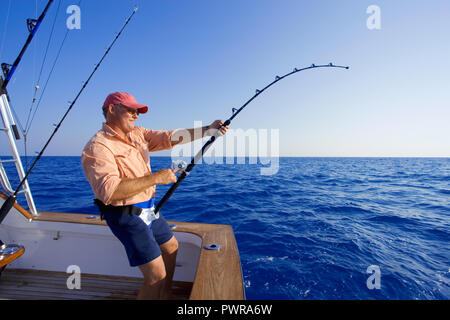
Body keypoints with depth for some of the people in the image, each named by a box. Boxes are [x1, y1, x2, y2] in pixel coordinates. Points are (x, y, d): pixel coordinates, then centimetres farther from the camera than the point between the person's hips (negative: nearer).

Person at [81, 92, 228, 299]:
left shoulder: (137, 134, 7)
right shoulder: (98, 146, -18)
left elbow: (170, 137, 1)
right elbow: (109, 191, -30)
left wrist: (208, 130, -6)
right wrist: (156, 178, -29)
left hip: (148, 210, 9)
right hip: (127, 217, -9)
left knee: (171, 246, 25)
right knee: (156, 275, -9)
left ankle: (164, 295, 46)